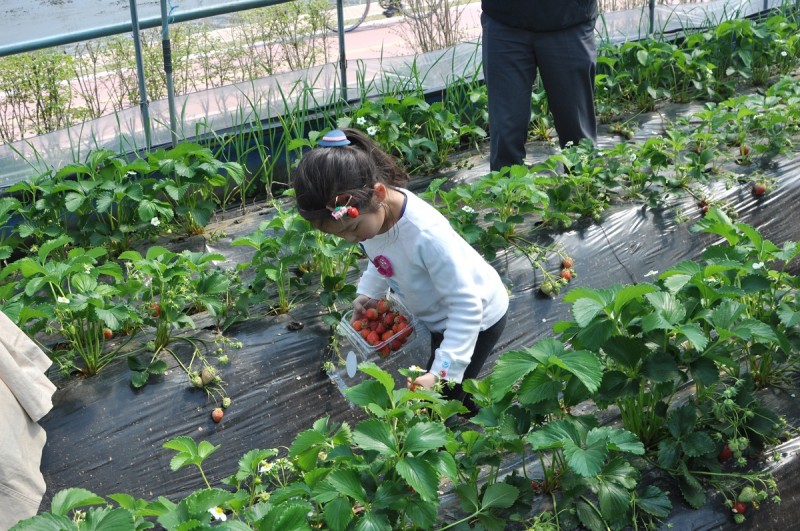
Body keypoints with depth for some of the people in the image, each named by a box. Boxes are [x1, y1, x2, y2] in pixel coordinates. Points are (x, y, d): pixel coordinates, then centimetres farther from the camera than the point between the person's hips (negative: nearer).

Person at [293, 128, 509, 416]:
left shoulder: (427, 234, -42)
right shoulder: (365, 212, -19)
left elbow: (466, 306, -34)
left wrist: (441, 372, -37)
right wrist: (369, 292, -10)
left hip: (477, 316, -8)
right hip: (443, 314, 8)